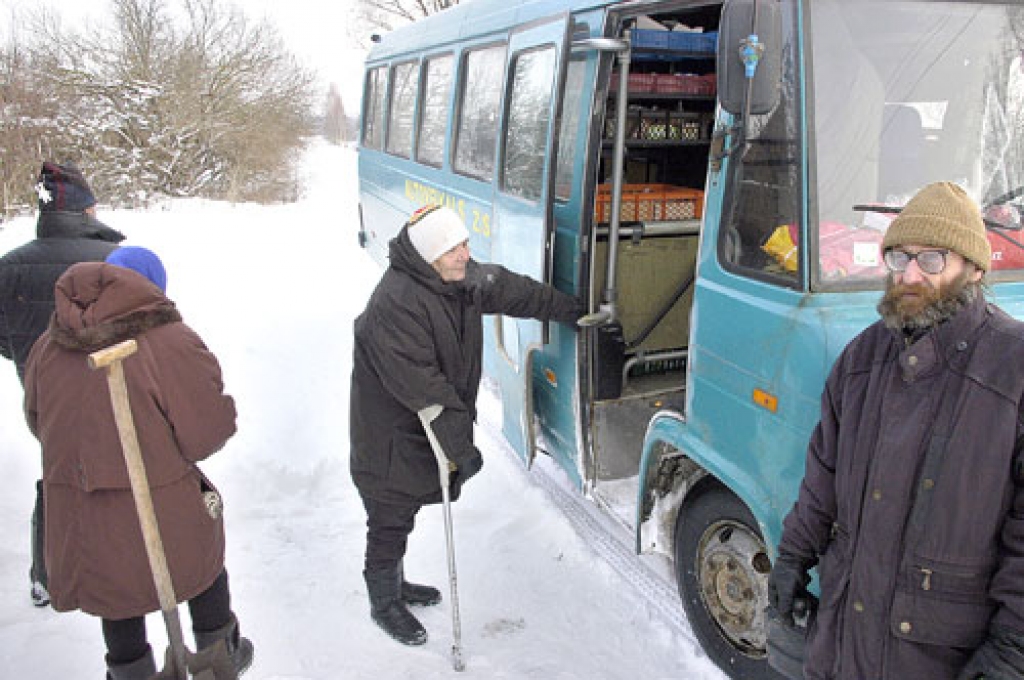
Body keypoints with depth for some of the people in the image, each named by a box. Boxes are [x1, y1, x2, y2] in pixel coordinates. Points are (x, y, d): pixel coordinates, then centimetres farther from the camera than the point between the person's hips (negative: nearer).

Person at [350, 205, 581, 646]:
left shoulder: (463, 279, -5)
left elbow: (512, 290, 10)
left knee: (402, 515, 26)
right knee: (389, 523, 10)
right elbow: (423, 389, -32)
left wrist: (574, 312, 19)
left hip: (425, 431, 8)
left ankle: (394, 582, 47)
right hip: (390, 440, -8)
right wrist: (462, 447, -27)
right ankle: (384, 604, 33)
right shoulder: (397, 303, -32)